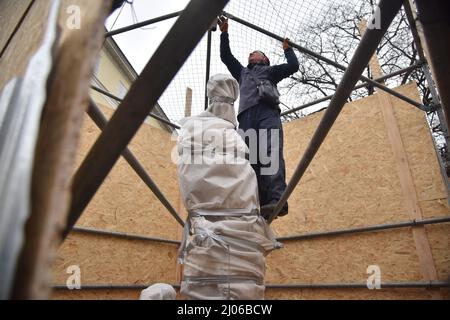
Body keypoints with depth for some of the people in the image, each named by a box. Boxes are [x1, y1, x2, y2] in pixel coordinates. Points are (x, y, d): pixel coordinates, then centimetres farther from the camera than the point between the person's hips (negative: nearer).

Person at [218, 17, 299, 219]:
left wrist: (287, 49, 38)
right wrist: (224, 32, 43)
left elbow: (293, 66, 24)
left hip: (267, 113, -3)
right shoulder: (241, 72, 42)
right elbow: (225, 56, 42)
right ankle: (260, 205, -24)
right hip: (246, 117, 3)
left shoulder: (270, 71, 34)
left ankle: (277, 200, -39)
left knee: (271, 155, -25)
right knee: (250, 160, -16)